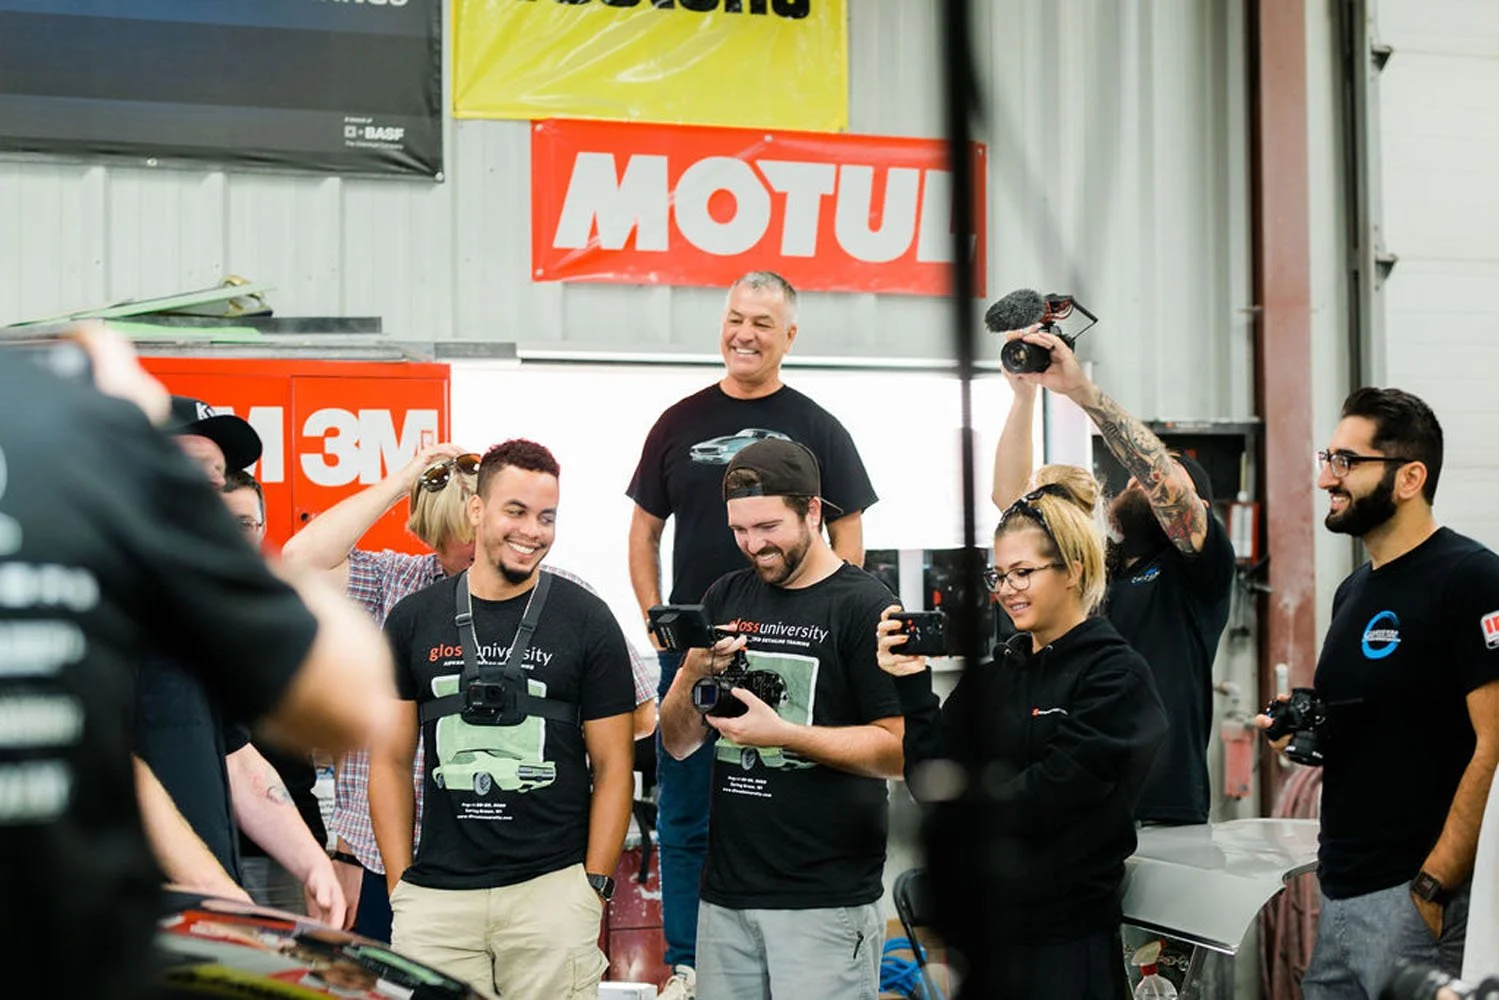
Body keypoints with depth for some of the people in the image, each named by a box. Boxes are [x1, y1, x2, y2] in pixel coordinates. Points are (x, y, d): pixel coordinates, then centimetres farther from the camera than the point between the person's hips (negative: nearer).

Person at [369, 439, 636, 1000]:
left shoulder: (587, 622, 3)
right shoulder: (414, 620, 8)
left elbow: (613, 766, 4)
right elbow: (391, 761, 11)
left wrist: (594, 887, -3)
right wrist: (400, 884, 4)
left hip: (553, 887, -1)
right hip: (436, 895, 1)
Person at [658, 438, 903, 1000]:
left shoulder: (865, 607, -6)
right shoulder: (725, 599, 11)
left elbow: (897, 750, -11)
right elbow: (678, 744, 11)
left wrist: (783, 734, -21)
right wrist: (691, 676, -9)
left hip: (826, 902, -5)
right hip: (726, 895, 5)